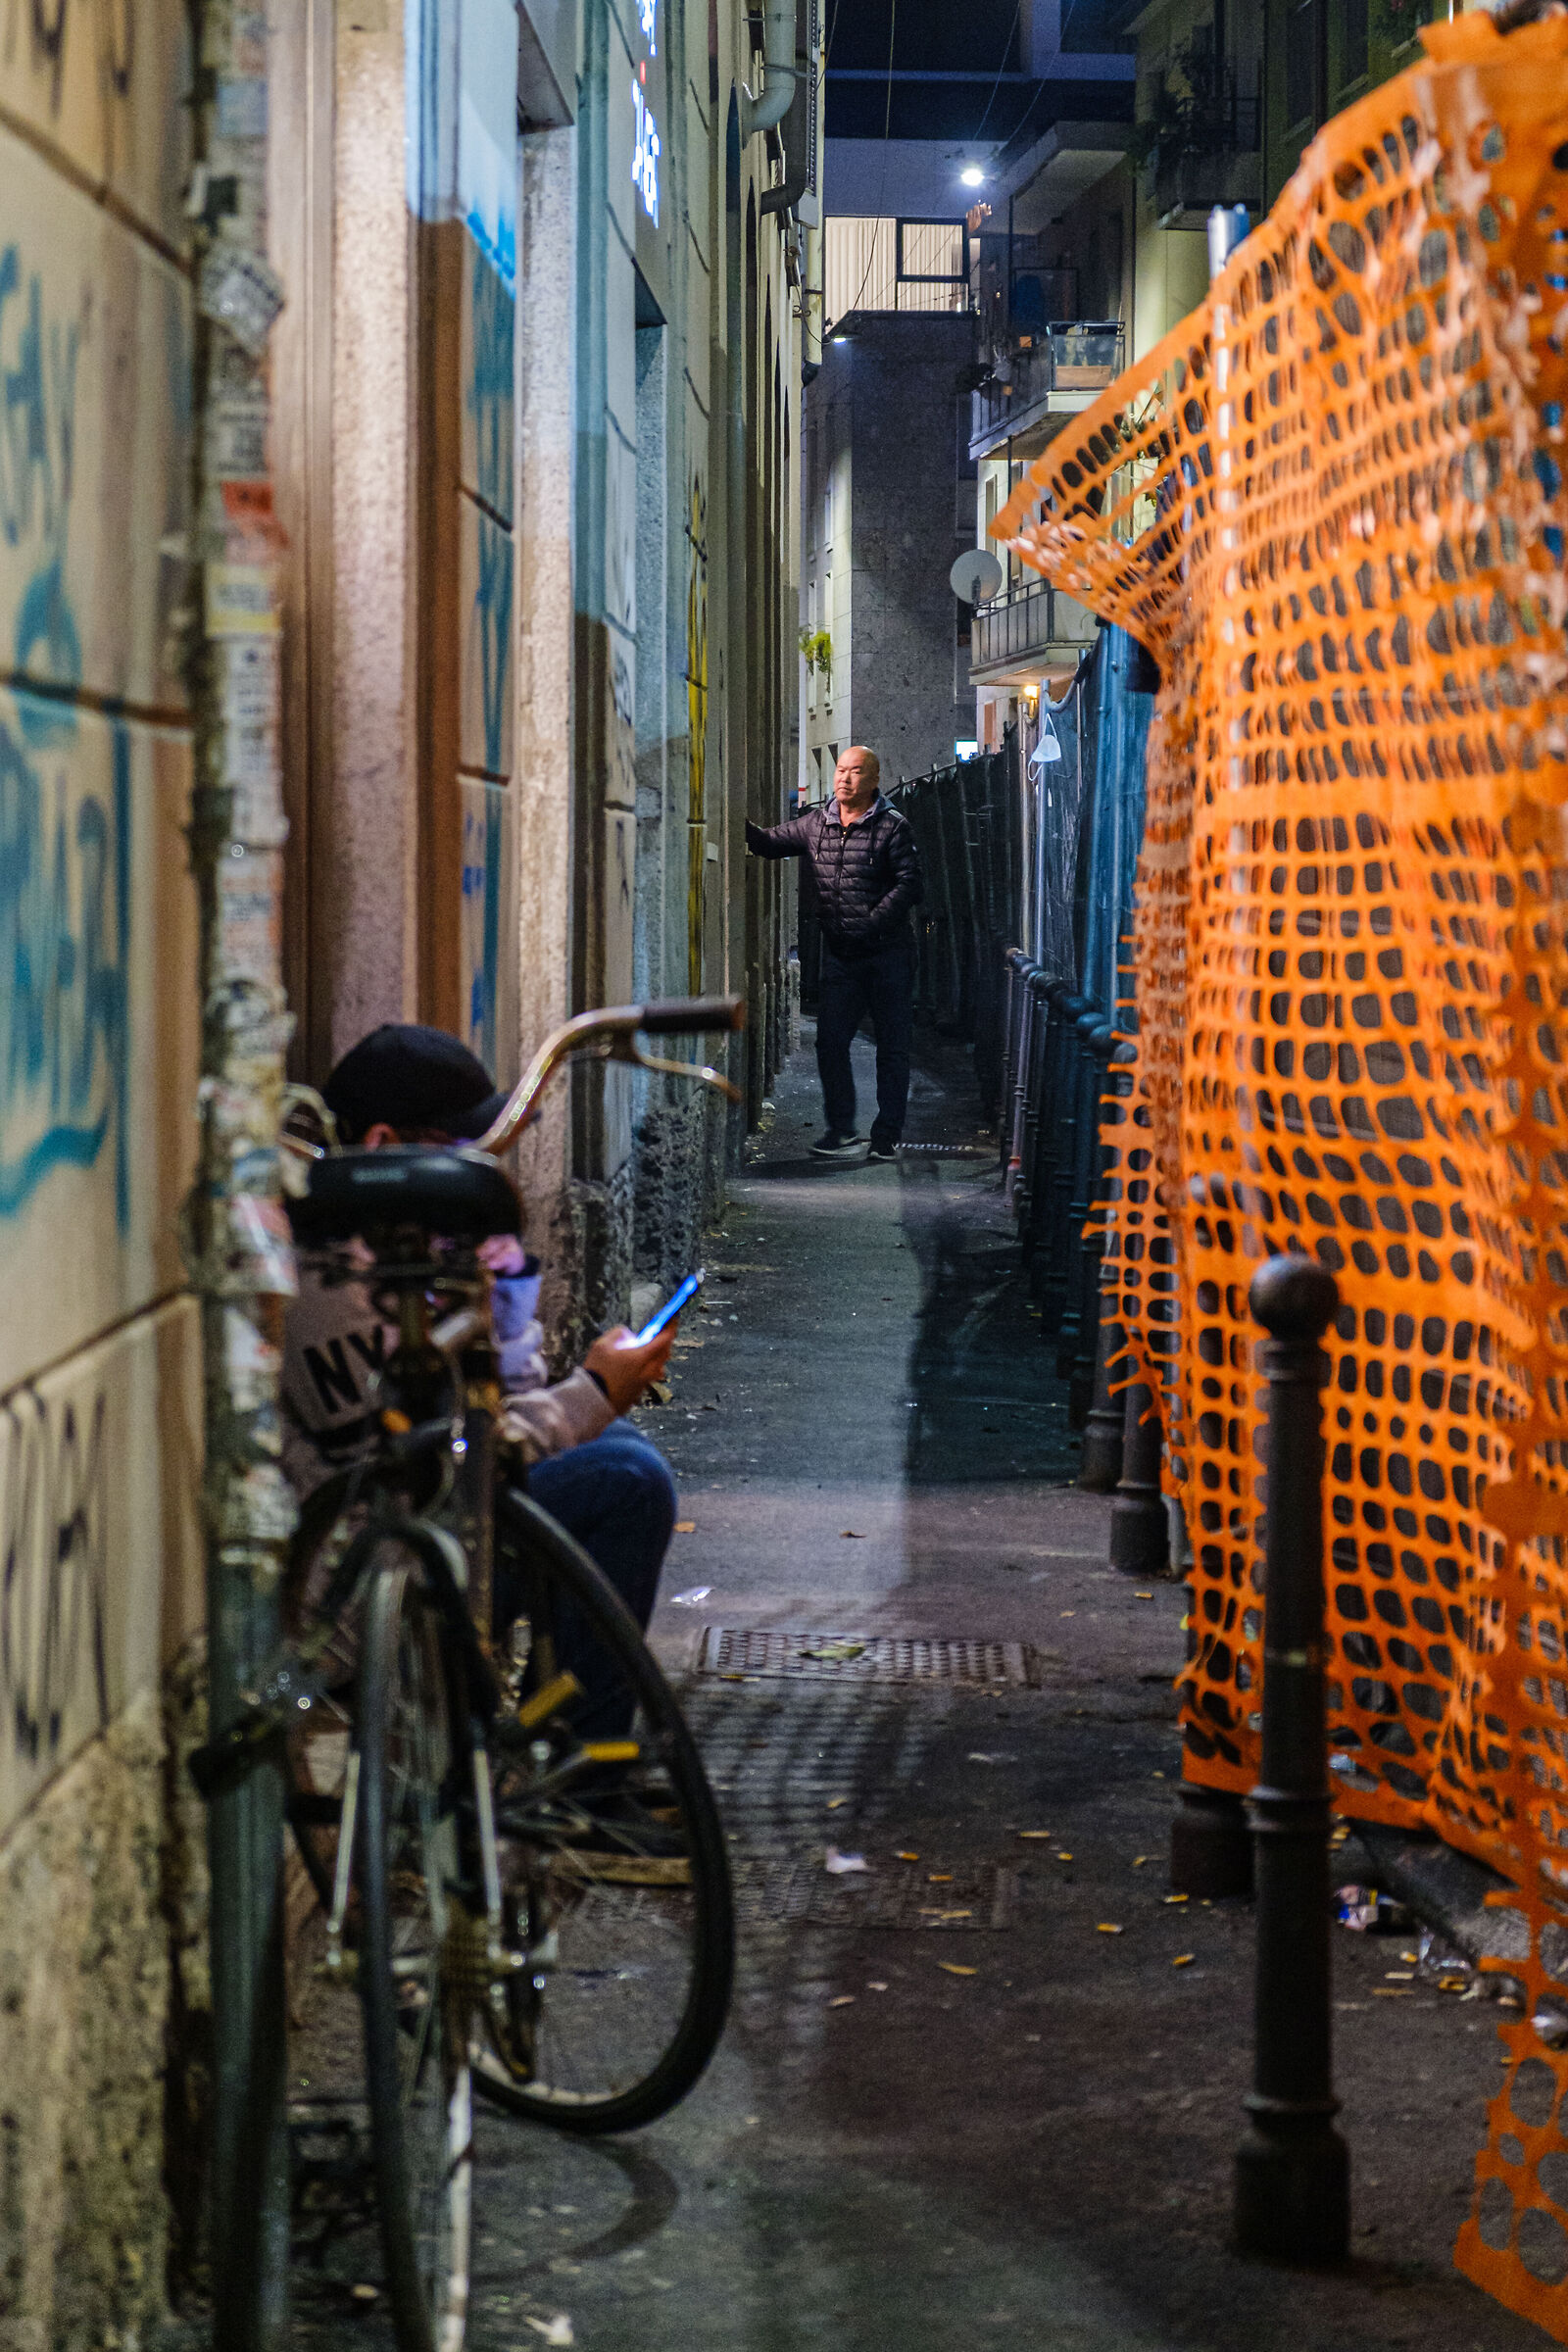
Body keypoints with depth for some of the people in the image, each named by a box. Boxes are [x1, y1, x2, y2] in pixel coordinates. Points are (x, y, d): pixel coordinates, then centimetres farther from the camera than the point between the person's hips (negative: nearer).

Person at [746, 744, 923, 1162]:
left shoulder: (892, 827, -6)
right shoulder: (816, 823, 8)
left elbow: (909, 885, -10)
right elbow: (770, 843, 18)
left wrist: (869, 924, -19)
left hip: (887, 954, -4)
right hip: (840, 955, 4)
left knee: (891, 1046, 2)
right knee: (830, 1041, -4)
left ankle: (887, 1137, 7)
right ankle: (842, 1132, 2)